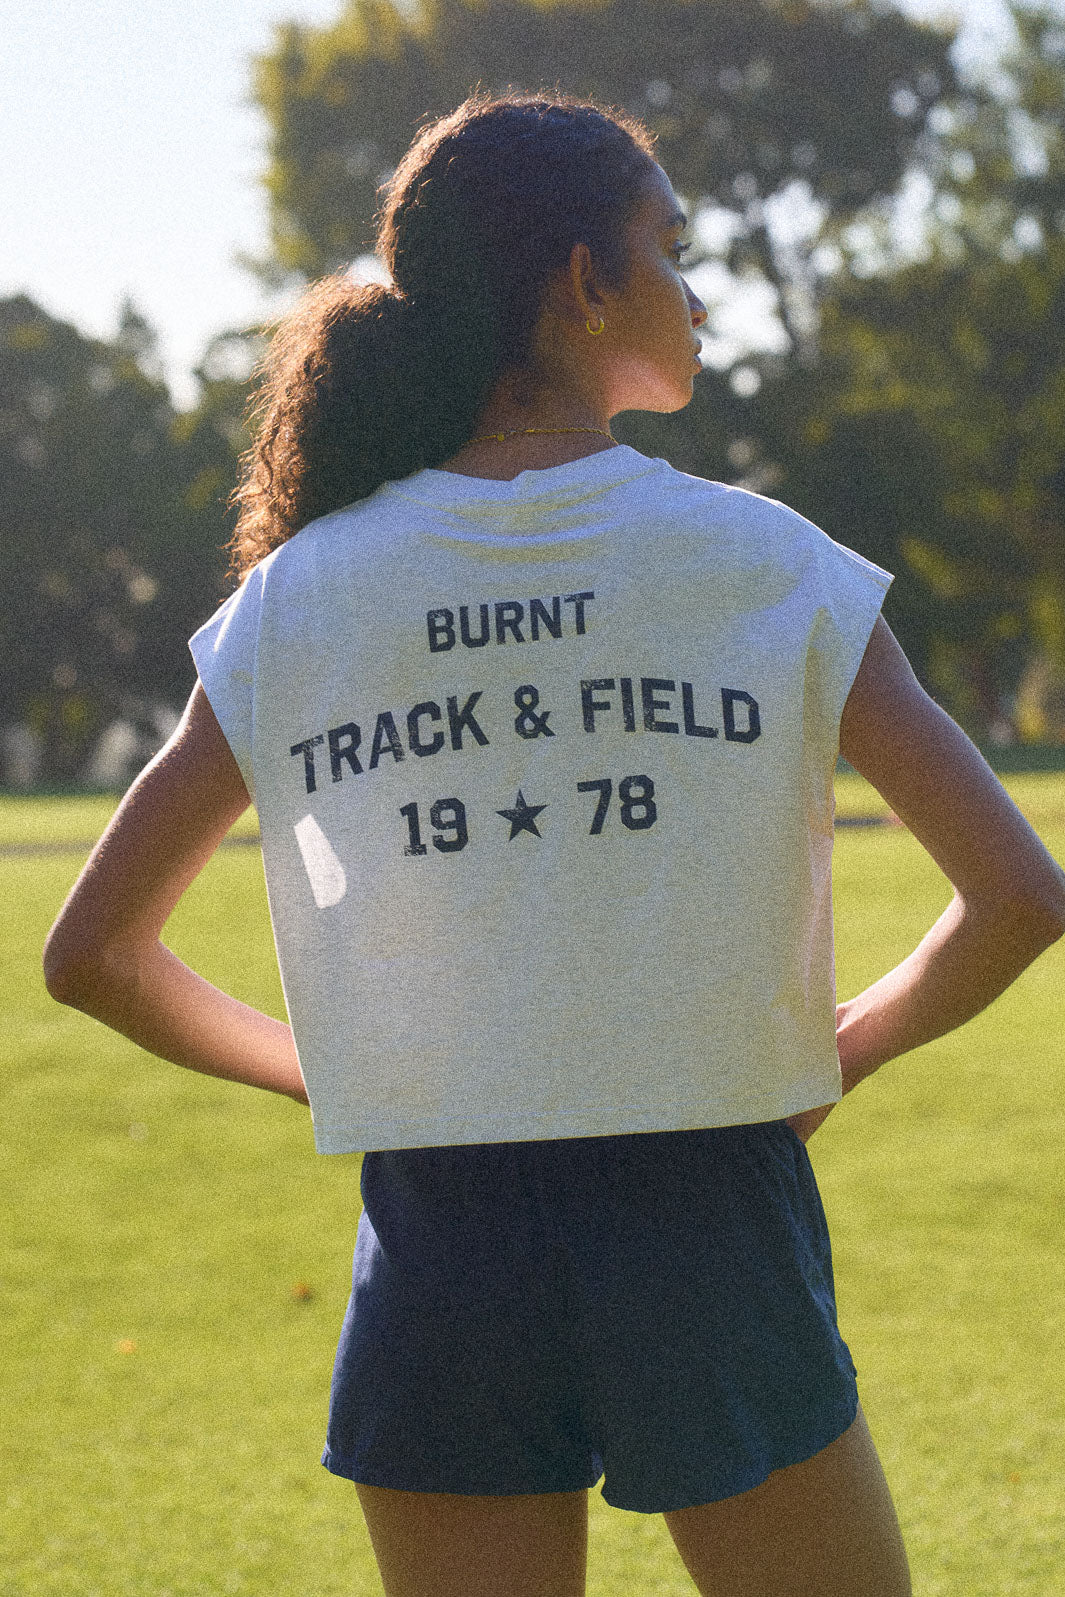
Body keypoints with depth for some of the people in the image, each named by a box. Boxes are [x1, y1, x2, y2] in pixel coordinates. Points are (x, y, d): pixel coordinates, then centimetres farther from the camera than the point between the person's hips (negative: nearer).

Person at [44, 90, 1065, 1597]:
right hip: (707, 1228, -2)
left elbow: (92, 953, 6)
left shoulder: (298, 599, 2)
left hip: (439, 1257, 3)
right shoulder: (768, 564, -5)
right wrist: (841, 1051, 8)